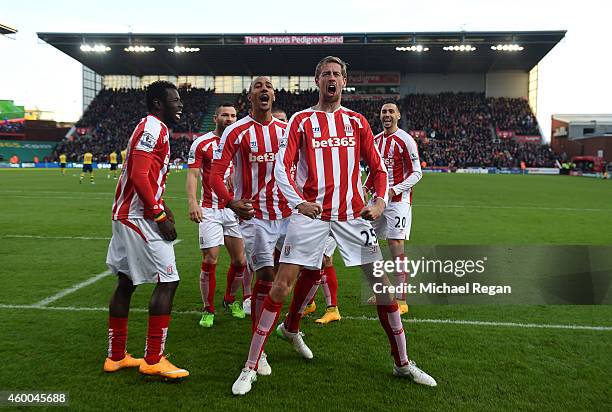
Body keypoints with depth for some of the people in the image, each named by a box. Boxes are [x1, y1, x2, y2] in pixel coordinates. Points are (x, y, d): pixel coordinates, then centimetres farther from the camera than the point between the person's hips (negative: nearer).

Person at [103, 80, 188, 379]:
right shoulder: (153, 128, -12)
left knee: (126, 283, 14)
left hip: (125, 215, 11)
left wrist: (161, 207, 16)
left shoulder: (151, 128, 19)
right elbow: (139, 176, -21)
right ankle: (153, 360, 0)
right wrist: (160, 215, -17)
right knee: (168, 281, -7)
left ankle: (116, 356, 24)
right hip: (139, 217, -11)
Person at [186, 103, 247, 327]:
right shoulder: (201, 143, -1)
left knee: (240, 261, 5)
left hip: (235, 209, 4)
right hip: (210, 210, -4)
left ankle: (230, 298, 30)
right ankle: (208, 309, 12)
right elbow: (192, 174, -6)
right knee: (209, 261, -5)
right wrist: (192, 202, -21)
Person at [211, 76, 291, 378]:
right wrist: (230, 201, -27)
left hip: (287, 213, 5)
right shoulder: (237, 131, -5)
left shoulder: (286, 129, 8)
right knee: (266, 275, -8)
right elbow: (216, 174, -9)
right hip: (255, 215, -5)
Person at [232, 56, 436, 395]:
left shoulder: (357, 121, 13)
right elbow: (281, 167, -5)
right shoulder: (301, 120, 5)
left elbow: (377, 167, 14)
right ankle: (250, 368, 5)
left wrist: (380, 200, -4)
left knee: (382, 282, 4)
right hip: (310, 213, -3)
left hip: (352, 214, 3)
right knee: (282, 285, -8)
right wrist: (298, 202, -22)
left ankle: (403, 364, 23)